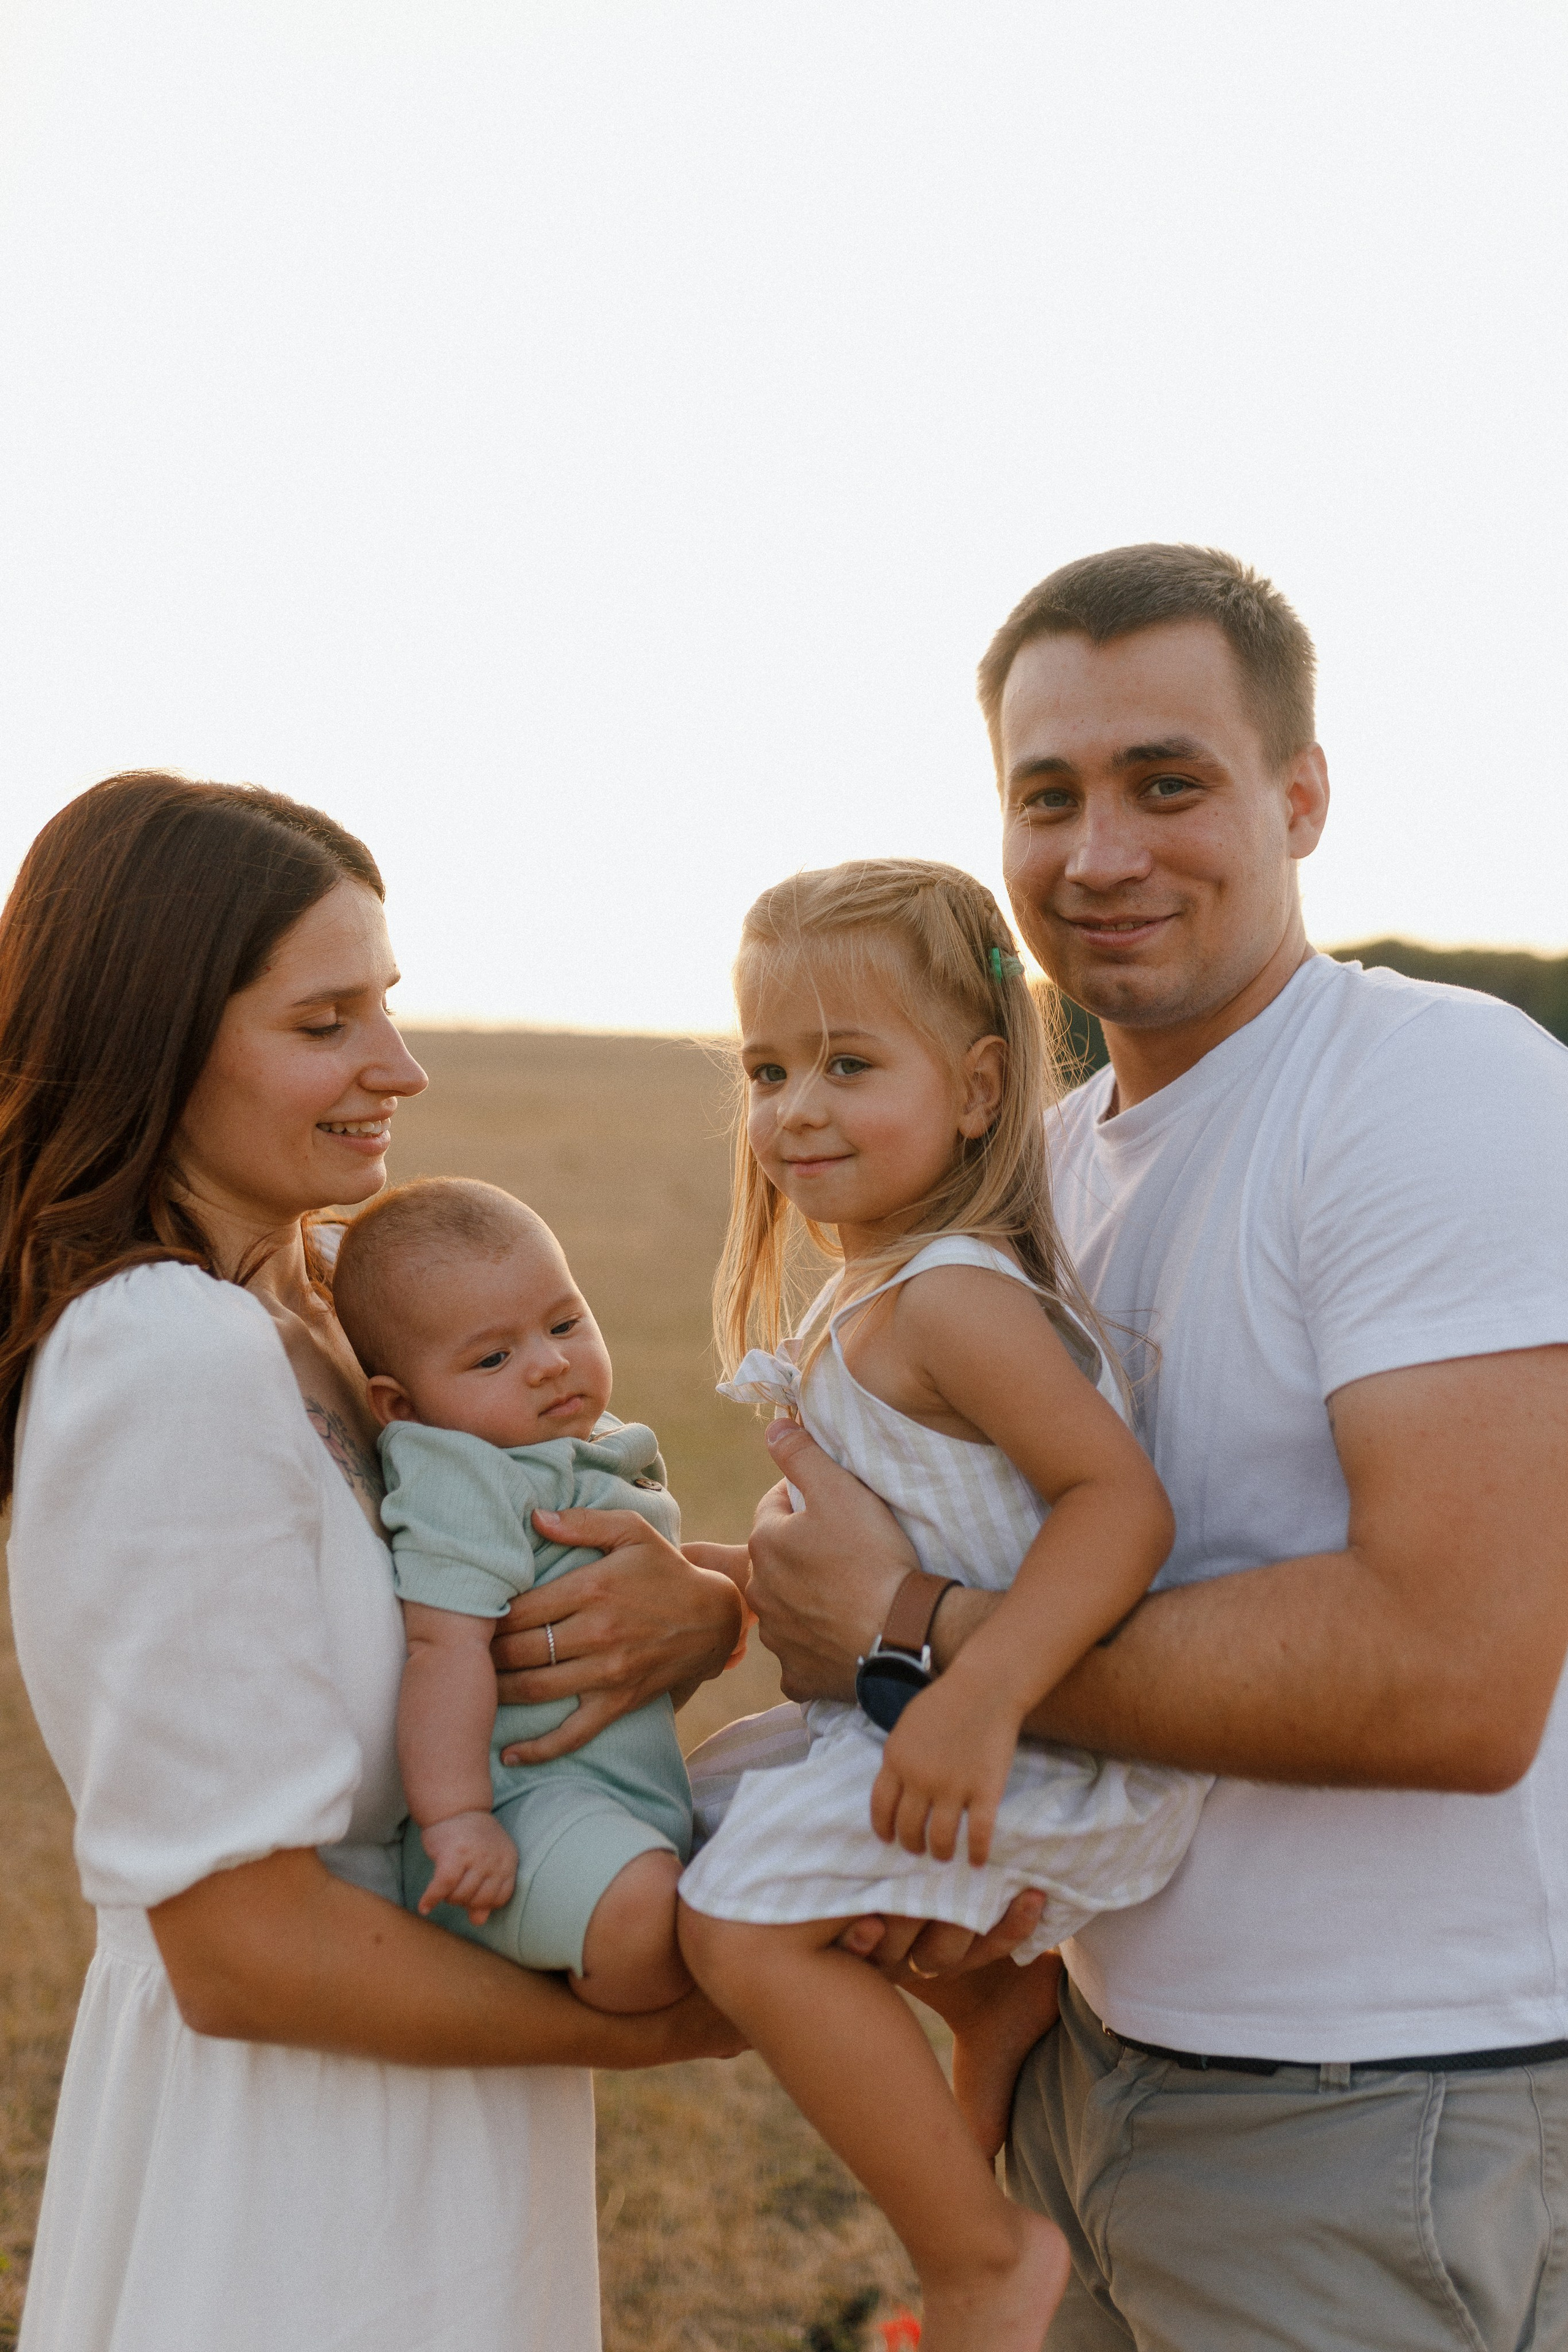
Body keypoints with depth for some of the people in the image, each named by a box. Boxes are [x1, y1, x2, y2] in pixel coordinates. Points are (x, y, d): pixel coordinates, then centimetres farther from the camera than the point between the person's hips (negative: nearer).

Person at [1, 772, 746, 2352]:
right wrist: (647, 2024, -15)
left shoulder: (295, 1322, 5)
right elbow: (244, 1947, -25)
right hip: (290, 2178, -9)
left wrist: (707, 1604, -16)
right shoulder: (175, 1362, -24)